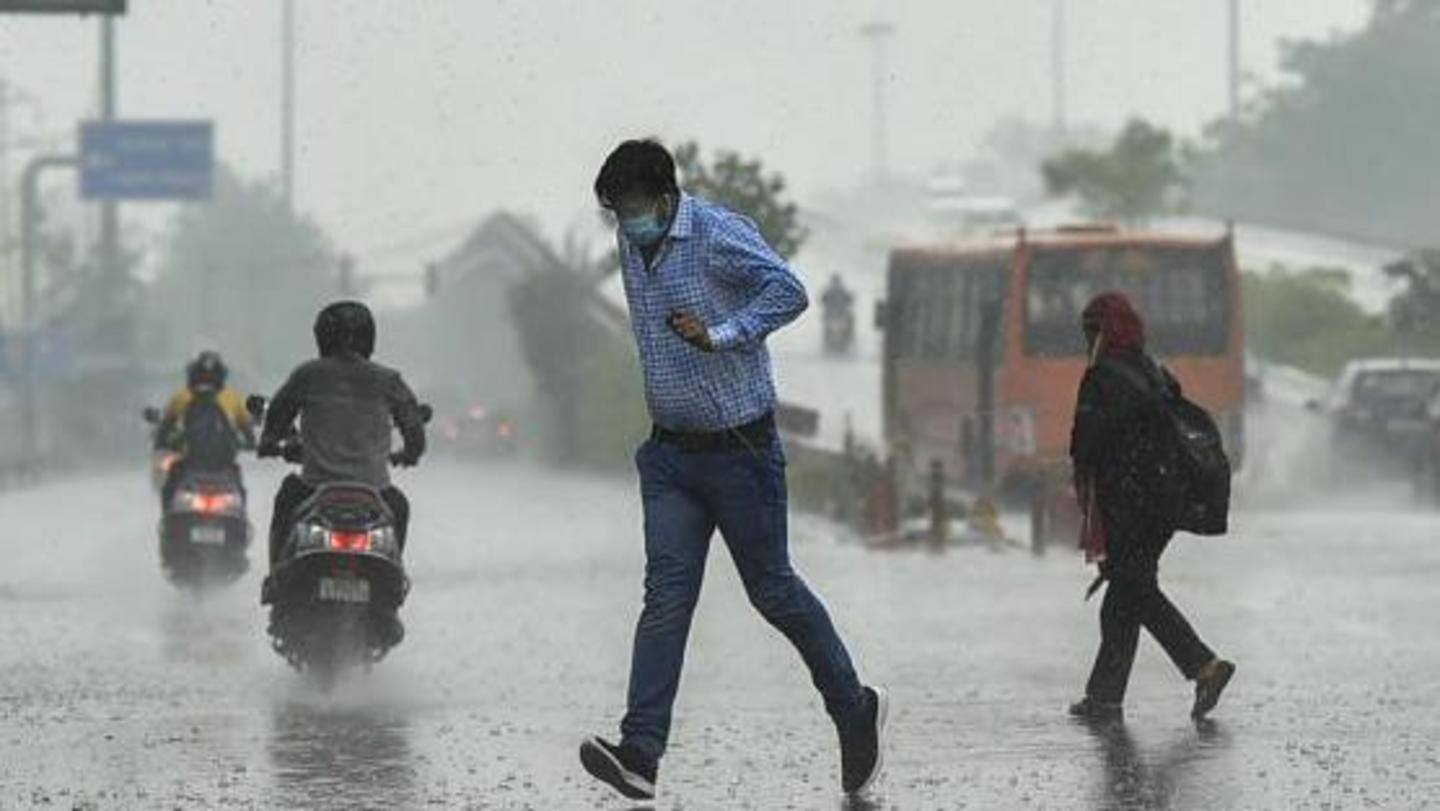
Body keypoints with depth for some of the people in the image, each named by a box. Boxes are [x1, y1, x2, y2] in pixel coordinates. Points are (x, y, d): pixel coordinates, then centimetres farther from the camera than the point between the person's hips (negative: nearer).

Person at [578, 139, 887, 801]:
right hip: (671, 454, 6)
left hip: (738, 448, -6)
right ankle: (640, 754, -16)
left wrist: (719, 336, -29)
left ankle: (855, 710, 27)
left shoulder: (718, 235, -16)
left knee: (772, 590, 5)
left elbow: (788, 292, -27)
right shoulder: (631, 244, 8)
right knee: (666, 594, -5)